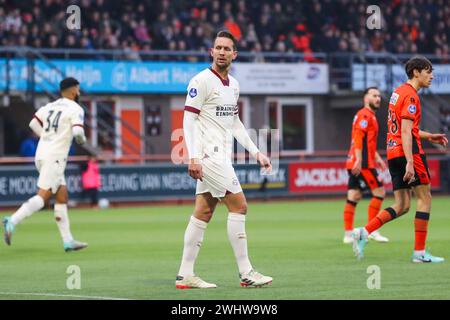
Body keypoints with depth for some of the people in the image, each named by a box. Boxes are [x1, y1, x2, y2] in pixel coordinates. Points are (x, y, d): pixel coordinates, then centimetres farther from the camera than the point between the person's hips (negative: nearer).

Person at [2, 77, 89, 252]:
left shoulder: (50, 106, 15)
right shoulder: (75, 109, -5)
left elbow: (33, 124, 15)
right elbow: (77, 131, -18)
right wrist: (82, 139, 4)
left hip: (41, 154, 8)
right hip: (55, 157, -8)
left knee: (62, 197, 10)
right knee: (43, 195, -13)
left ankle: (68, 241, 9)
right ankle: (13, 221, -27)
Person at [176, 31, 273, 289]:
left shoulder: (233, 85, 15)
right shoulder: (202, 81, -9)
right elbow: (189, 120, -12)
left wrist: (256, 152, 18)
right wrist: (193, 158, -20)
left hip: (222, 156, 8)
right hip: (209, 155, -8)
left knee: (203, 212, 6)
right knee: (239, 205, -9)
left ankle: (185, 275, 8)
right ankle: (245, 272, -5)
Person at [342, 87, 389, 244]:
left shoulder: (370, 116, 23)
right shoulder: (365, 115, -9)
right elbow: (358, 137, -19)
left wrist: (377, 158, 27)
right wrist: (359, 160, -25)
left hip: (355, 164, 10)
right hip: (362, 163, -10)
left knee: (353, 197, 6)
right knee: (379, 192, -7)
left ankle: (348, 234, 4)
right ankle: (372, 230, -7)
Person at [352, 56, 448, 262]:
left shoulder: (399, 92, 18)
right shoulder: (410, 96, -11)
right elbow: (406, 132, -20)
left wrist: (428, 137, 26)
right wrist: (410, 162, -25)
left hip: (393, 153, 9)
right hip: (407, 152, -9)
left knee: (402, 206, 9)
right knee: (424, 197, -1)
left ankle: (363, 233, -4)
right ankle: (419, 252, -2)